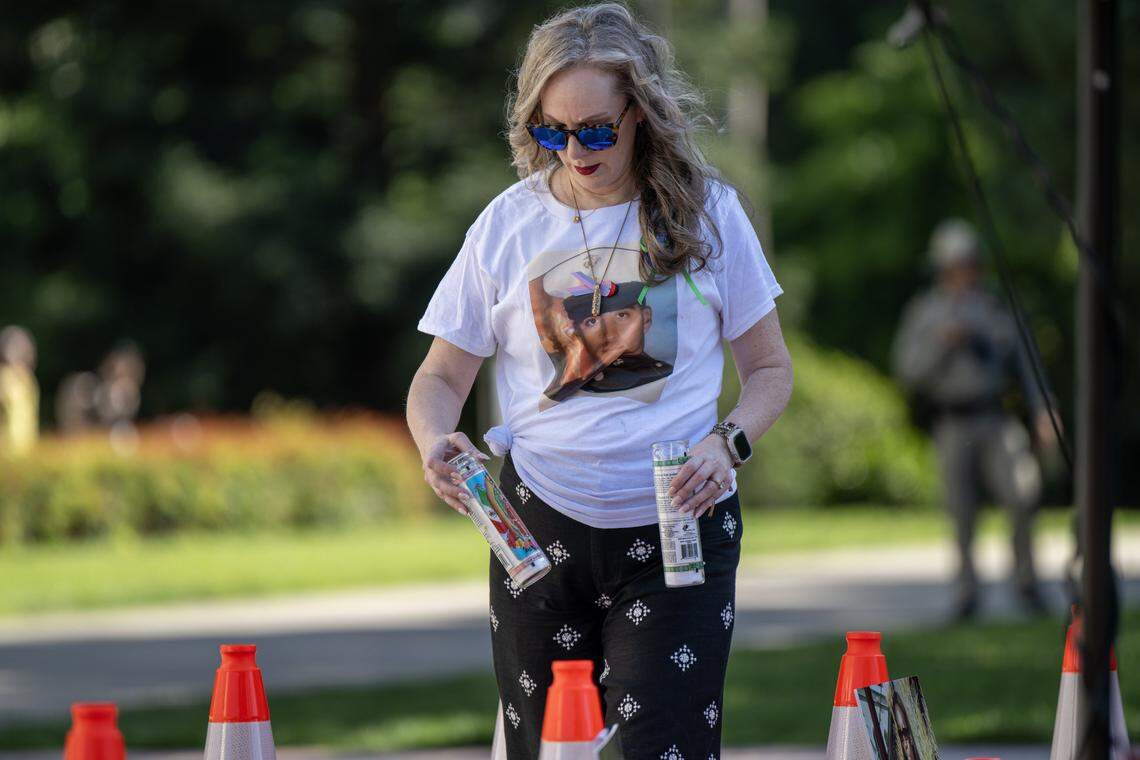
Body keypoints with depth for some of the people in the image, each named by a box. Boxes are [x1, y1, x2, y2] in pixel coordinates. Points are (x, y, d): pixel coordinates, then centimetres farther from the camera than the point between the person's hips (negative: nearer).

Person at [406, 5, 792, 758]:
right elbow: (442, 376, 7)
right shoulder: (510, 223, 2)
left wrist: (728, 443, -13)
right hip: (544, 526, 2)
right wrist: (435, 440, -16)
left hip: (678, 530, -2)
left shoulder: (706, 213, 0)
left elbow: (770, 367, 7)